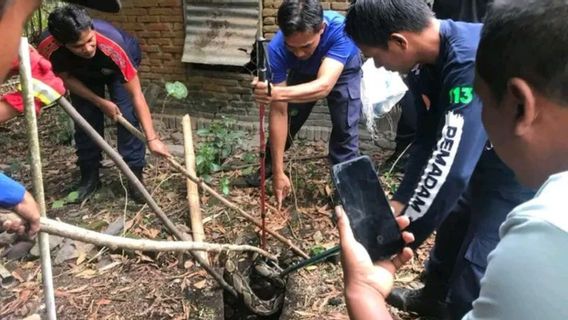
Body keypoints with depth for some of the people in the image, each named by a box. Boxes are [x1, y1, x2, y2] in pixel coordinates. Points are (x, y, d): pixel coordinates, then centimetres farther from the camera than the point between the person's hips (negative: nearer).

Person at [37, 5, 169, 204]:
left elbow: (136, 95, -41)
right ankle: (89, 176, 14)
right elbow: (66, 77, -14)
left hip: (118, 69, -2)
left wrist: (152, 138, -44)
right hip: (83, 74, 3)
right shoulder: (48, 48, -37)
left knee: (127, 117, -16)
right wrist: (100, 102, -22)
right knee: (85, 120, -3)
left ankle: (134, 175, -5)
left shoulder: (113, 45, -46)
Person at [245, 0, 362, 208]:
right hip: (303, 73, 2)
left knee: (345, 128, -15)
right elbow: (279, 112, -35)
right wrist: (278, 172, -35)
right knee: (288, 120, 3)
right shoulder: (277, 49, -37)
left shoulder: (340, 30, -44)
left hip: (343, 72, -1)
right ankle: (267, 167, 30)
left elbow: (324, 86, -55)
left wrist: (277, 93, -74)